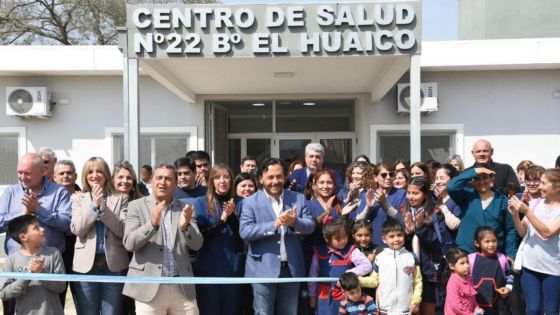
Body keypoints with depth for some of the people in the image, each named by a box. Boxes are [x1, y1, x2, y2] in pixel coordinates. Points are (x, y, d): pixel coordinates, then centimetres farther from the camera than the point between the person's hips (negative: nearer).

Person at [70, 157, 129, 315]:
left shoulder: (120, 198, 4)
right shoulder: (78, 198, 6)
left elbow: (122, 230, -6)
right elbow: (77, 229, -5)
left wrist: (103, 207, -14)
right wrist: (94, 205, -12)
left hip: (113, 264, 0)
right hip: (86, 263, 1)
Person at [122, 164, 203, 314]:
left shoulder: (185, 209, 8)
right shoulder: (137, 206, 3)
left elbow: (197, 244, 1)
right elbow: (129, 243, -7)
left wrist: (186, 226, -19)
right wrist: (152, 223, -22)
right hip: (149, 287, -2)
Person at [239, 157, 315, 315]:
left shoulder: (298, 198, 6)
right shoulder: (250, 202, -3)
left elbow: (310, 225, 0)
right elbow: (245, 232, -14)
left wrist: (295, 222, -22)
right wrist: (274, 224, -24)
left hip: (291, 268, 3)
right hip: (263, 269, -3)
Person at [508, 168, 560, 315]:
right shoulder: (535, 203, 3)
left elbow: (547, 232, -20)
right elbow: (522, 232, 5)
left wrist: (526, 211, -23)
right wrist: (515, 214, -12)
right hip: (529, 265, 3)